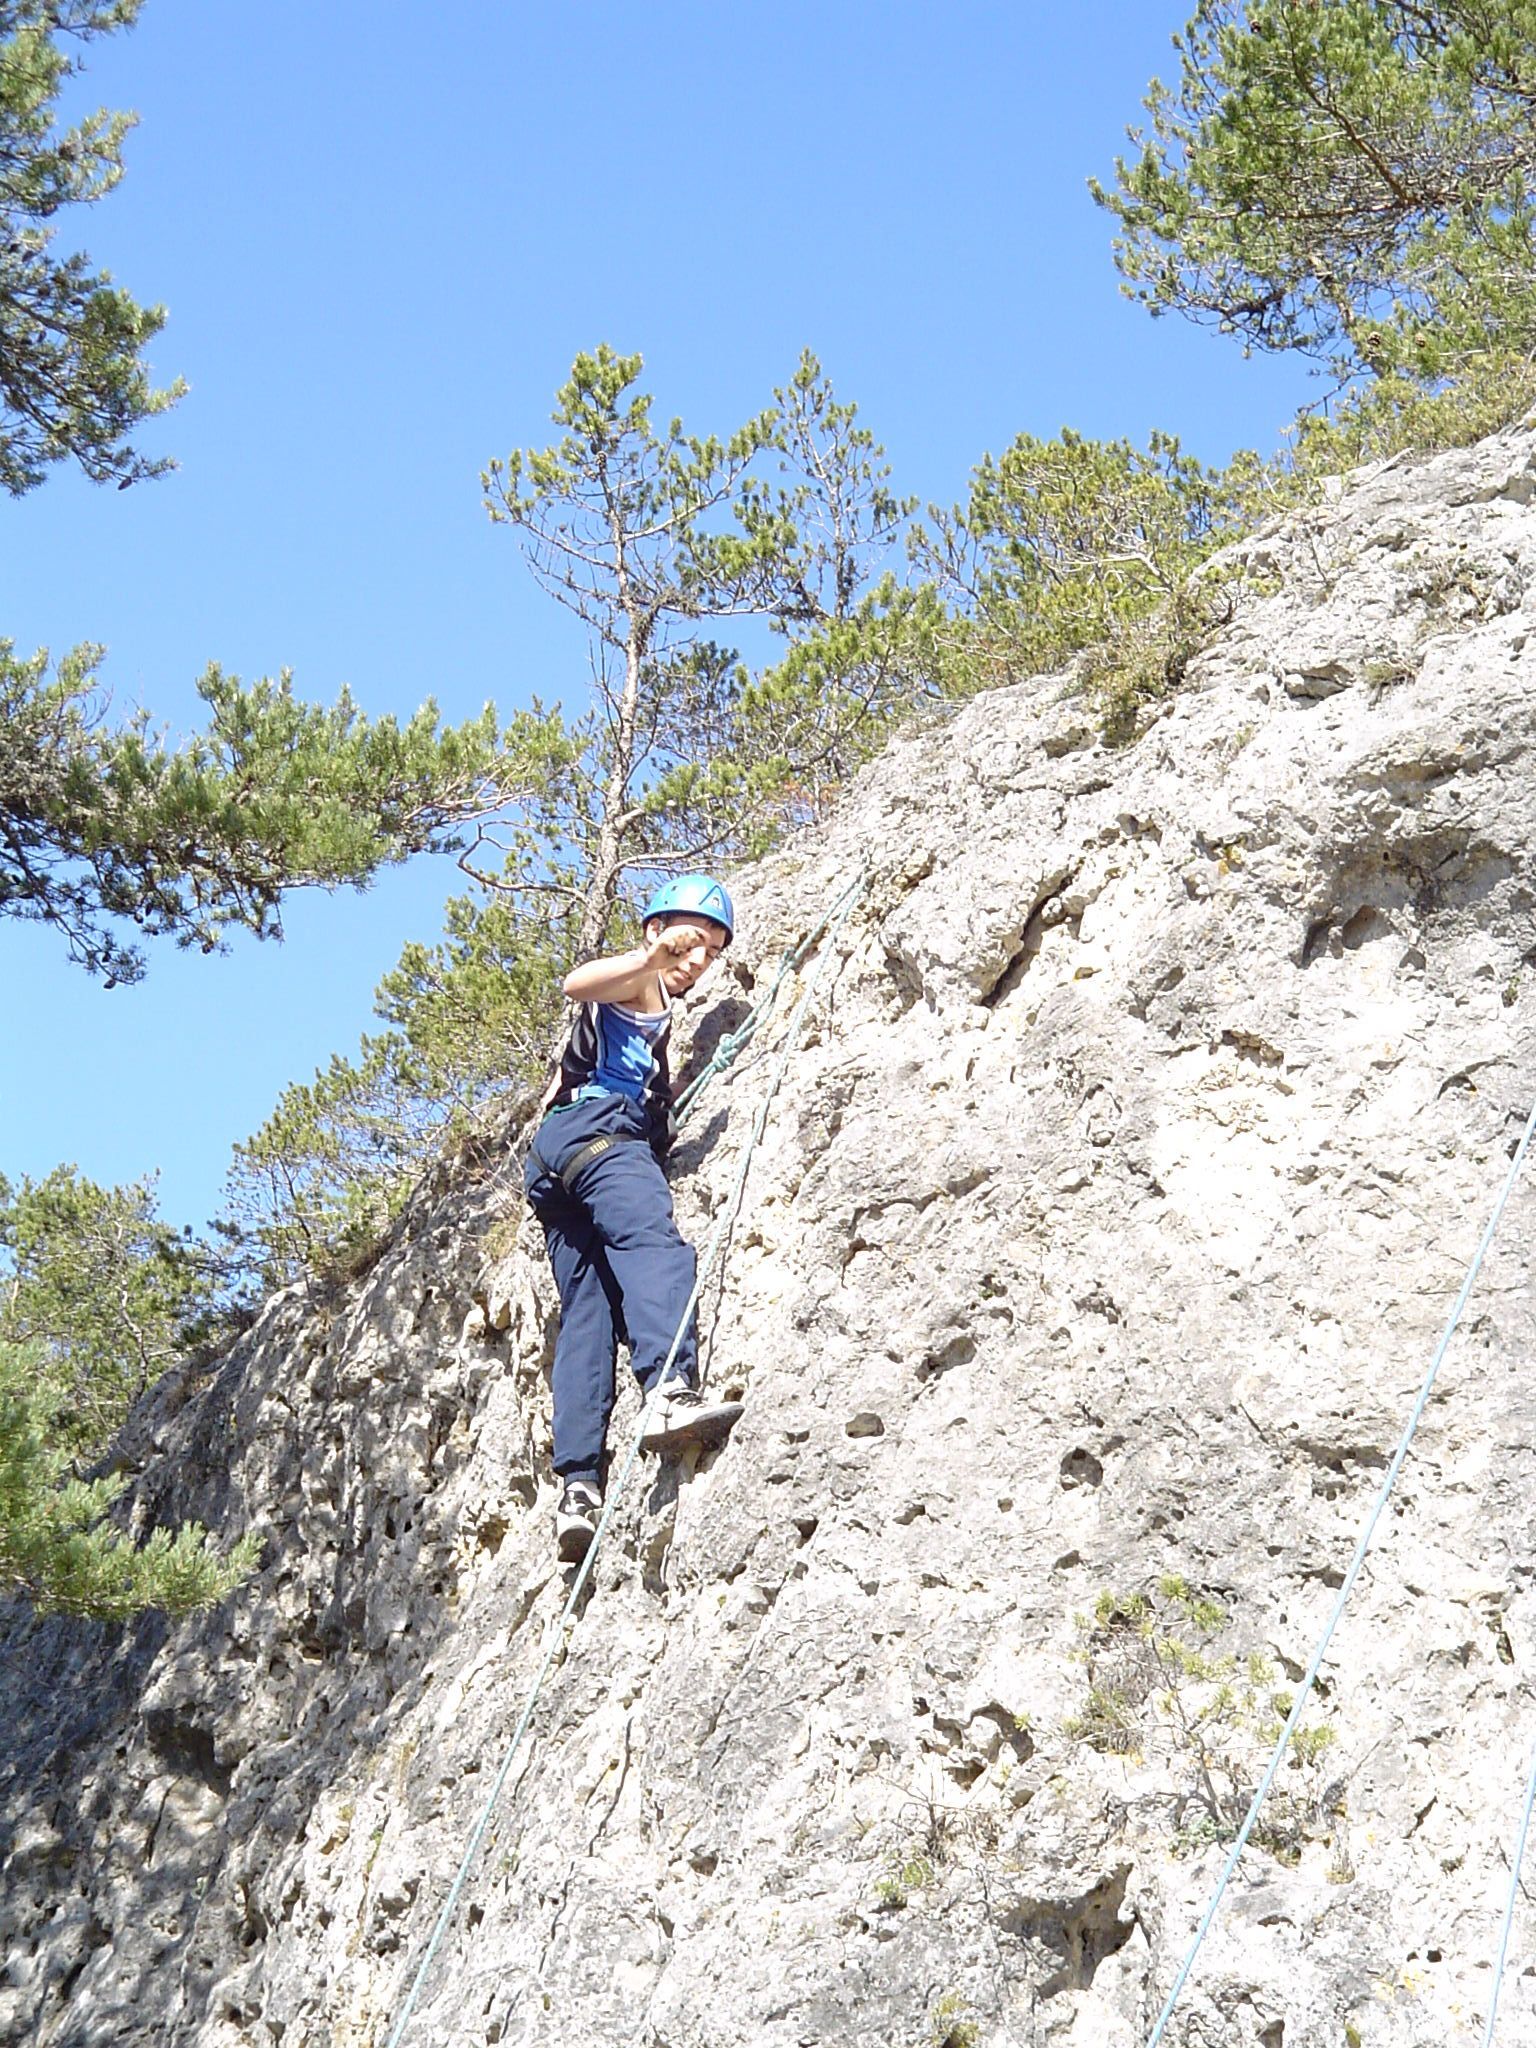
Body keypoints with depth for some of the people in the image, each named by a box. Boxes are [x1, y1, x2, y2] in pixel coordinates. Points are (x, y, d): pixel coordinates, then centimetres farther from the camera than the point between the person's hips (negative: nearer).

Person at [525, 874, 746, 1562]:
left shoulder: (659, 1009, 39)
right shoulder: (636, 983, 14)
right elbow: (578, 984, -11)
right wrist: (652, 957, -23)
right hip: (596, 1126, -9)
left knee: (587, 1314, -7)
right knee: (652, 1239, -32)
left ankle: (576, 1486, -23)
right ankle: (674, 1391, -58)